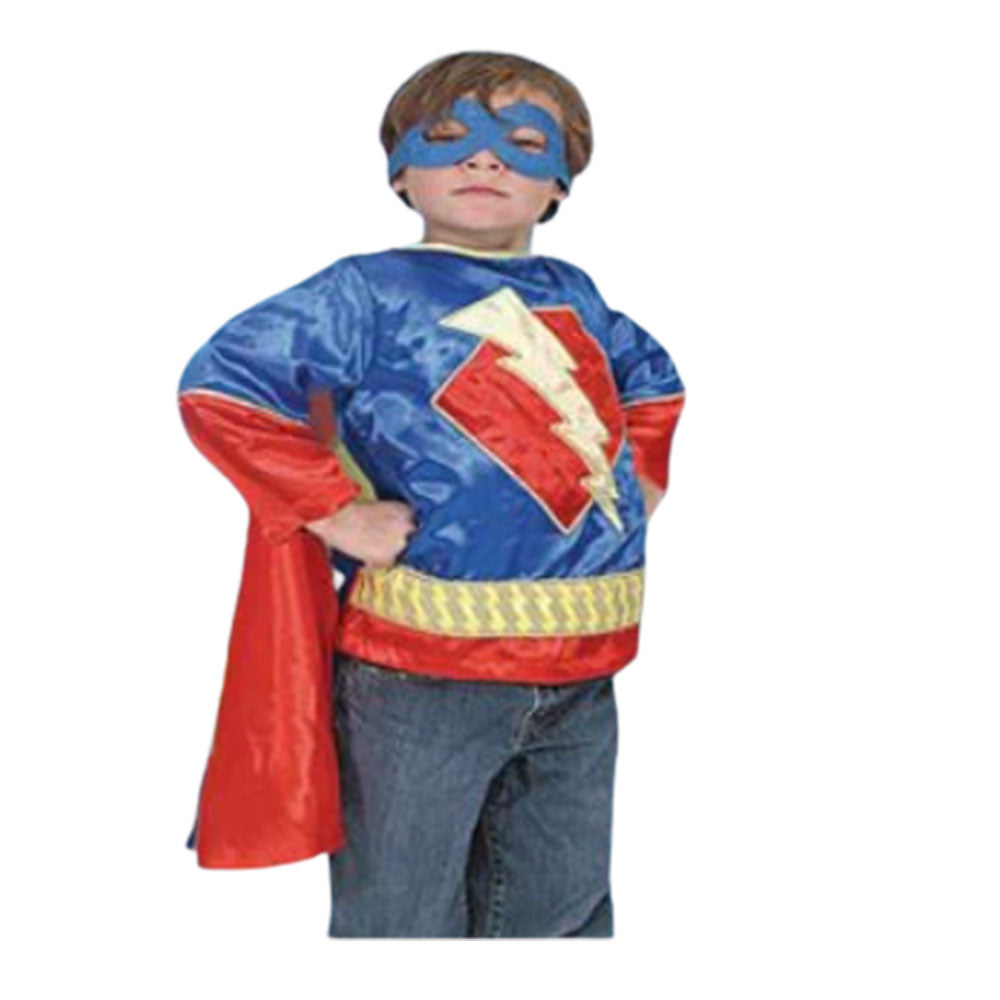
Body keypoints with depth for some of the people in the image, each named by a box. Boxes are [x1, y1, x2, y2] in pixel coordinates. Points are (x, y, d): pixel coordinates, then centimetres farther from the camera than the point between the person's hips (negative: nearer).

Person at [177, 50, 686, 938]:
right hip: (422, 678, -6)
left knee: (563, 911, 21)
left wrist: (645, 476, 15)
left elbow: (651, 378, 31)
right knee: (402, 921, 9)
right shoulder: (370, 292, -9)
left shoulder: (571, 293, 11)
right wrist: (336, 510, -19)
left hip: (582, 674, 6)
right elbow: (220, 385, -18)